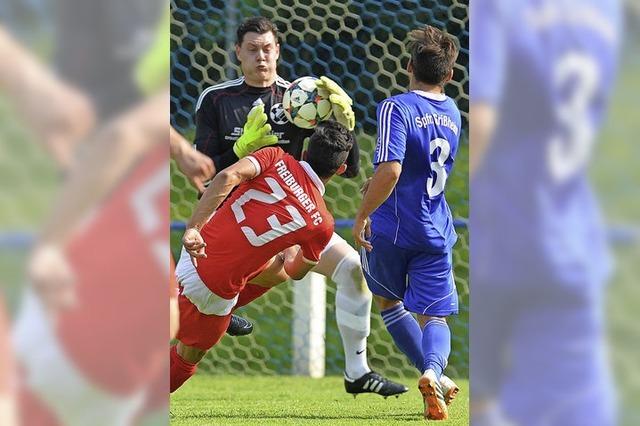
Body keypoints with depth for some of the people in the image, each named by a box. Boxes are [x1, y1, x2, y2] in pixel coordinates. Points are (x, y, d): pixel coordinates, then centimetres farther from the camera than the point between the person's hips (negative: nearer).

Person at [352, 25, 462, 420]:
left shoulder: (397, 107, -14)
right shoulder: (452, 113, 7)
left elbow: (390, 169, -26)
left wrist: (363, 215, -17)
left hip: (392, 229, -4)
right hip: (436, 233, 4)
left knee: (388, 301, 22)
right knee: (434, 317, 4)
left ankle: (433, 375, 15)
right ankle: (434, 371, -27)